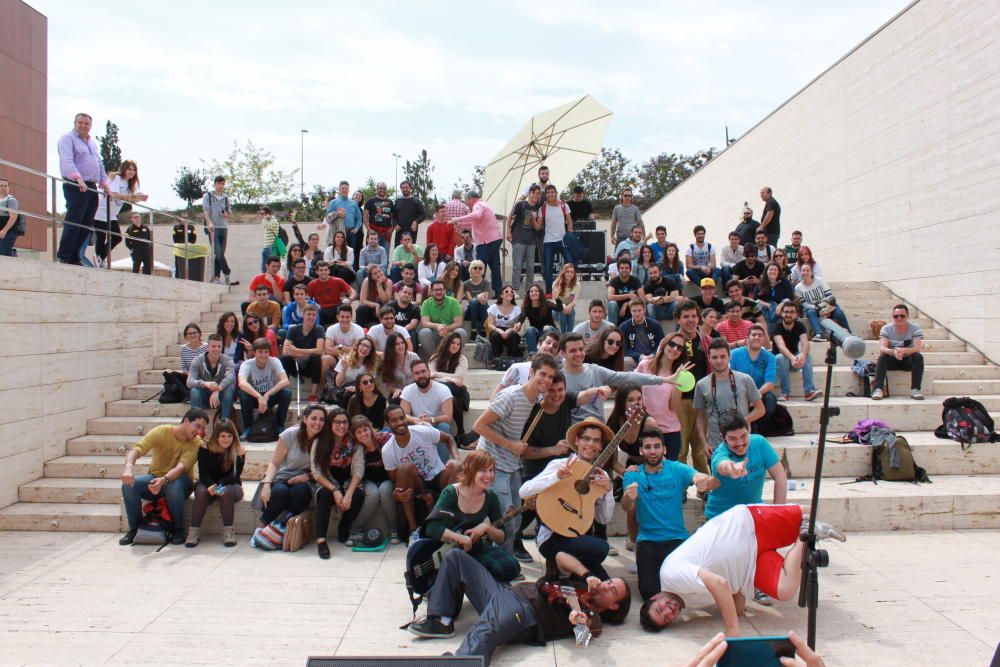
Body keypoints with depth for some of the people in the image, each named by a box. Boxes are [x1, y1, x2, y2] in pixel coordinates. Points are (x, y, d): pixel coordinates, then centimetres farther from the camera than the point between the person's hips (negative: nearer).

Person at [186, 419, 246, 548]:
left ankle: (229, 531, -26)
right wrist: (212, 486, -33)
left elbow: (234, 476, -15)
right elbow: (203, 474, -12)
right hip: (208, 484, 1)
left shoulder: (238, 451, -11)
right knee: (201, 492, -32)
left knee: (226, 491, -35)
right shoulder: (205, 448, -9)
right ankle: (194, 531, -25)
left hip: (231, 486, -1)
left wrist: (220, 485, -34)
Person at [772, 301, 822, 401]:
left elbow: (805, 343, -28)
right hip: (778, 359, -2)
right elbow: (781, 346, -36)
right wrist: (792, 358, -57)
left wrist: (802, 355, -52)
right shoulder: (776, 326, -18)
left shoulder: (800, 326, -9)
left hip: (794, 358, 3)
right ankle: (785, 393, -30)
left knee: (807, 356, -28)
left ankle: (809, 391, -34)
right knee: (782, 357, -36)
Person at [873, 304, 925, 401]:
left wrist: (904, 351, -47)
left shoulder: (915, 329, -10)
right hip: (892, 361, 0)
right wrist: (893, 351, -47)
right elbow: (882, 348, -23)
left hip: (908, 361, 0)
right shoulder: (886, 329, -9)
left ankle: (915, 389, -30)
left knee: (918, 357, -29)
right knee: (882, 357, -30)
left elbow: (917, 348, -25)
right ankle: (878, 389, -37)